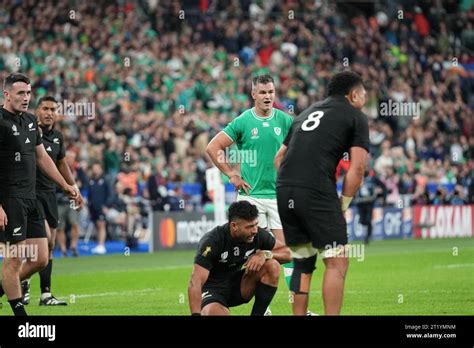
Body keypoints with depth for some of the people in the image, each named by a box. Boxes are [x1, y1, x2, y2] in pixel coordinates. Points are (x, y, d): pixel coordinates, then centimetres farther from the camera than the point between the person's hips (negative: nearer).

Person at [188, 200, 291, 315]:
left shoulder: (258, 235, -12)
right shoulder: (212, 241, -25)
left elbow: (287, 253, -1)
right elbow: (195, 283, -31)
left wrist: (265, 254, -23)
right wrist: (196, 314, -43)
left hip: (241, 286, 5)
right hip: (214, 288, -5)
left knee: (272, 265, -19)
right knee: (216, 313, -37)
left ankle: (257, 314, -9)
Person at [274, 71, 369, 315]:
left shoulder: (306, 114, 28)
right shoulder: (356, 117, 9)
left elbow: (279, 159, 26)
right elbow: (357, 167, -2)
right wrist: (343, 204, 5)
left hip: (284, 193, 7)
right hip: (317, 192, -7)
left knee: (302, 264, 16)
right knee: (337, 263, -3)